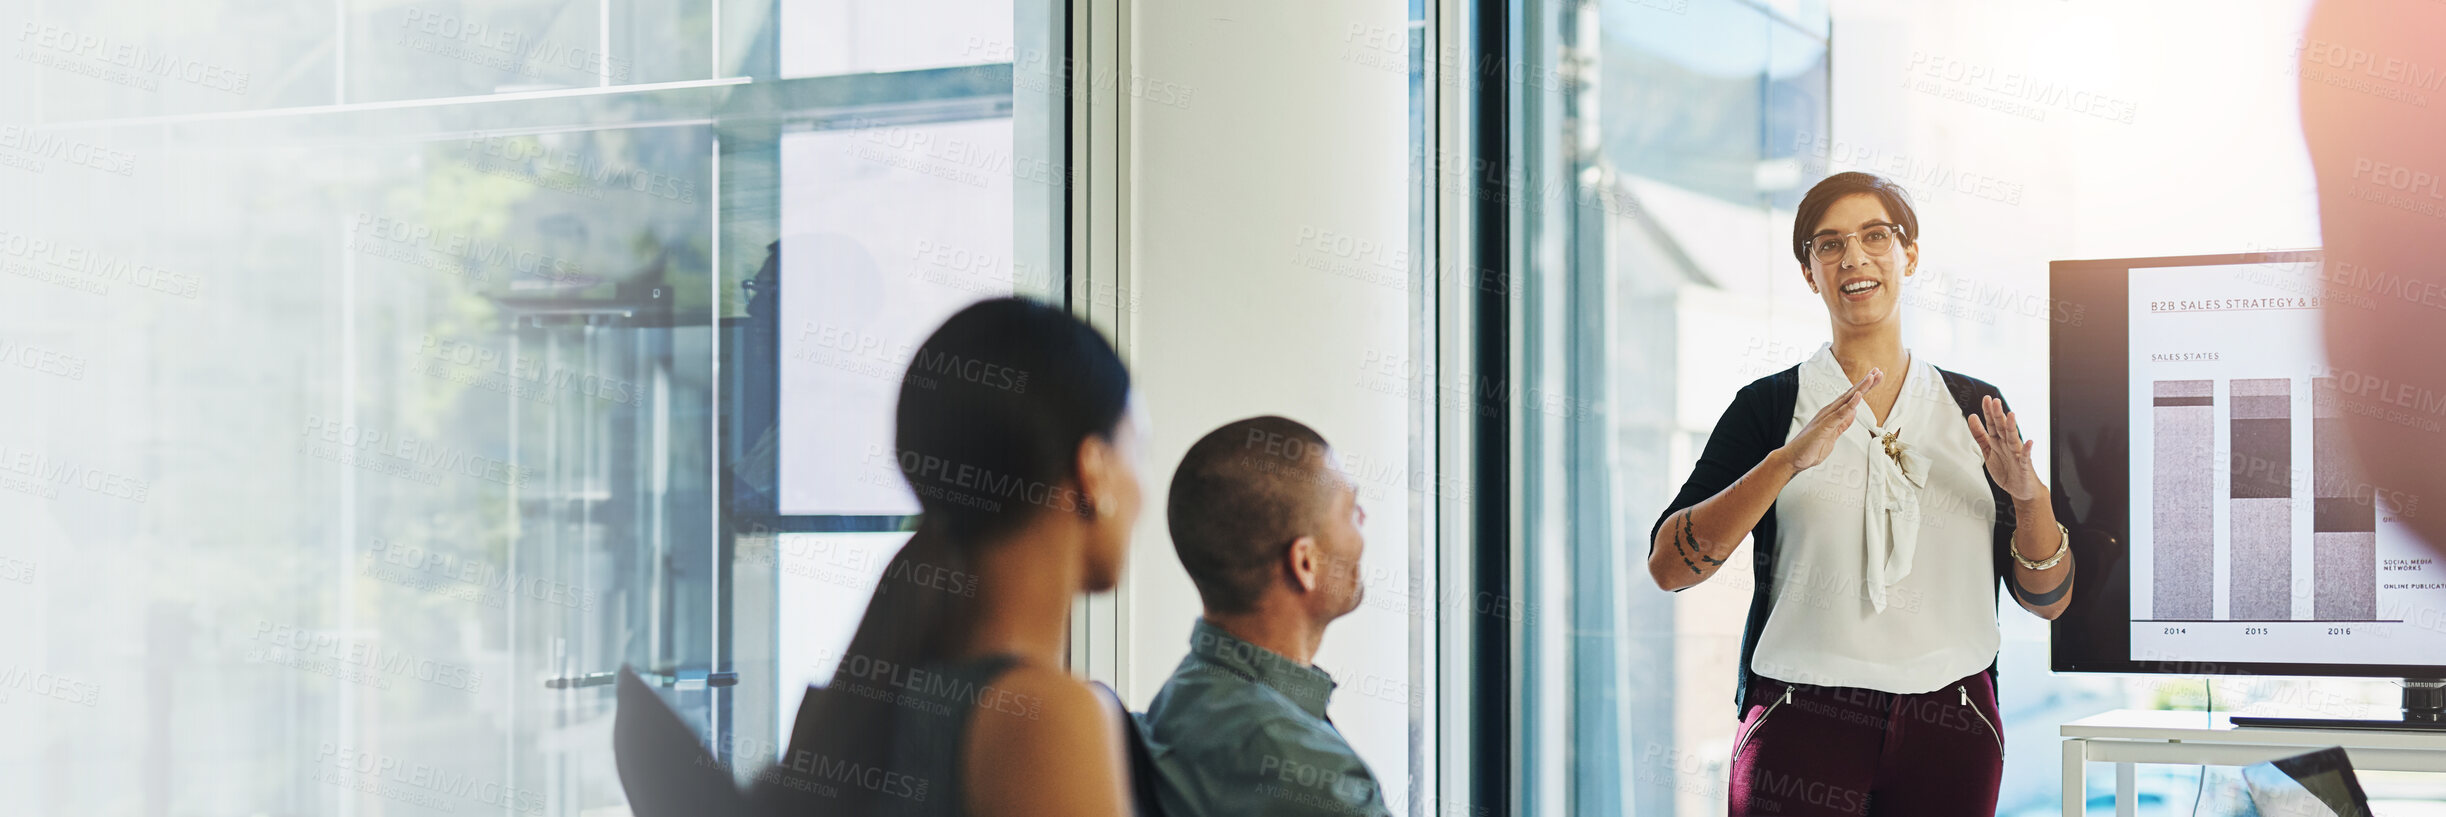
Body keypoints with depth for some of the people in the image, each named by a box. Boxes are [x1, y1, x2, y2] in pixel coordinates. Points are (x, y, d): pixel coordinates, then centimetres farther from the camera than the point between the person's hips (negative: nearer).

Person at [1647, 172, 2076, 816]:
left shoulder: (1974, 407, 10)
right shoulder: (1769, 407, 2)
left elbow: (2048, 599, 10)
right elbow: (1667, 565, -11)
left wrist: (2029, 496, -10)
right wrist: (1788, 461, -22)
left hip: (1951, 733, 2)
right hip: (1804, 725, -2)